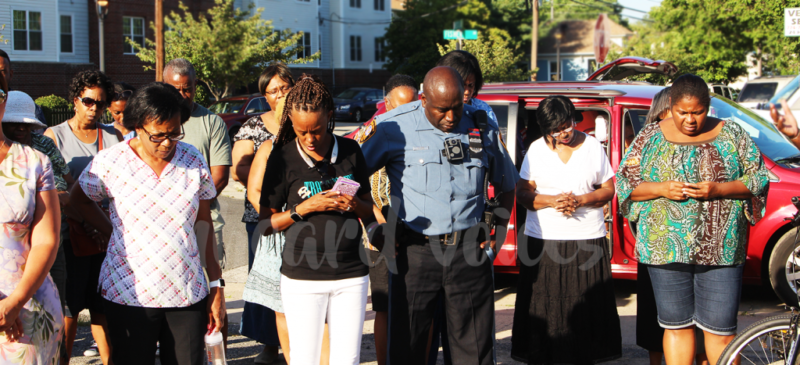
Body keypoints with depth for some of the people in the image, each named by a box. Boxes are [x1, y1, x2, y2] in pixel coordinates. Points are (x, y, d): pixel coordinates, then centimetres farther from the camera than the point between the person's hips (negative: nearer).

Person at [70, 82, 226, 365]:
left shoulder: (194, 161, 3)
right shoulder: (110, 162, -5)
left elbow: (203, 224, 8)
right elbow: (80, 199, 14)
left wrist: (216, 285, 6)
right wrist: (112, 233, 0)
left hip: (188, 296, 2)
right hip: (129, 296, -2)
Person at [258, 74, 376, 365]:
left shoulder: (351, 151, 4)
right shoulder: (283, 158, -4)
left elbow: (369, 210, 13)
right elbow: (266, 225, -2)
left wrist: (355, 205, -9)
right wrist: (305, 208, -15)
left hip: (351, 275, 2)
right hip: (302, 277, -2)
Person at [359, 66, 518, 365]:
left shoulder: (483, 127, 6)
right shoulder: (395, 127, -4)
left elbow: (506, 184, 21)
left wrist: (499, 230, 12)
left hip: (470, 250, 2)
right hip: (415, 249, -2)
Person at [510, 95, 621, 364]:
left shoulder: (592, 146, 7)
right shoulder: (537, 149, 6)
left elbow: (609, 189, 7)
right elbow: (522, 193, 4)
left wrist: (580, 200, -11)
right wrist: (552, 201, -14)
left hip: (588, 241, 0)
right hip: (543, 241, 0)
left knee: (585, 307, -1)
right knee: (543, 307, -1)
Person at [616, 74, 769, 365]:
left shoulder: (731, 135, 4)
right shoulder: (651, 136, 6)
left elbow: (759, 177, 4)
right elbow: (624, 181, 6)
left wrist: (718, 190, -13)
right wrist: (661, 189, -12)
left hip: (721, 250, -1)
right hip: (666, 250, 1)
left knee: (720, 329, -1)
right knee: (676, 326, 8)